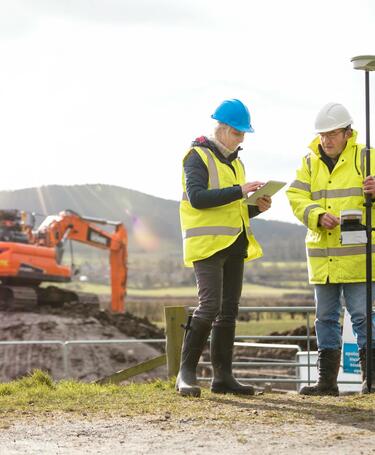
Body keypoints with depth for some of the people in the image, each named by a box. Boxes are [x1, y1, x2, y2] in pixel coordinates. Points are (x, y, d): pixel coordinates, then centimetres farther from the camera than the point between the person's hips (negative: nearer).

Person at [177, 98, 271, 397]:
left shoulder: (235, 163, 21)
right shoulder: (198, 157, -4)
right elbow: (196, 197, -19)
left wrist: (256, 207, 5)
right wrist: (239, 191, -21)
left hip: (234, 246, 8)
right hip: (207, 243, -8)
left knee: (229, 311, 6)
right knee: (210, 306, -18)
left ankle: (223, 376, 10)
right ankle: (186, 372, -12)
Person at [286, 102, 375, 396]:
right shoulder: (310, 162, 11)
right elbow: (296, 197, 2)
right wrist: (318, 216, -16)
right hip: (322, 254, 5)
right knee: (326, 317, 9)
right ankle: (327, 380, 15)